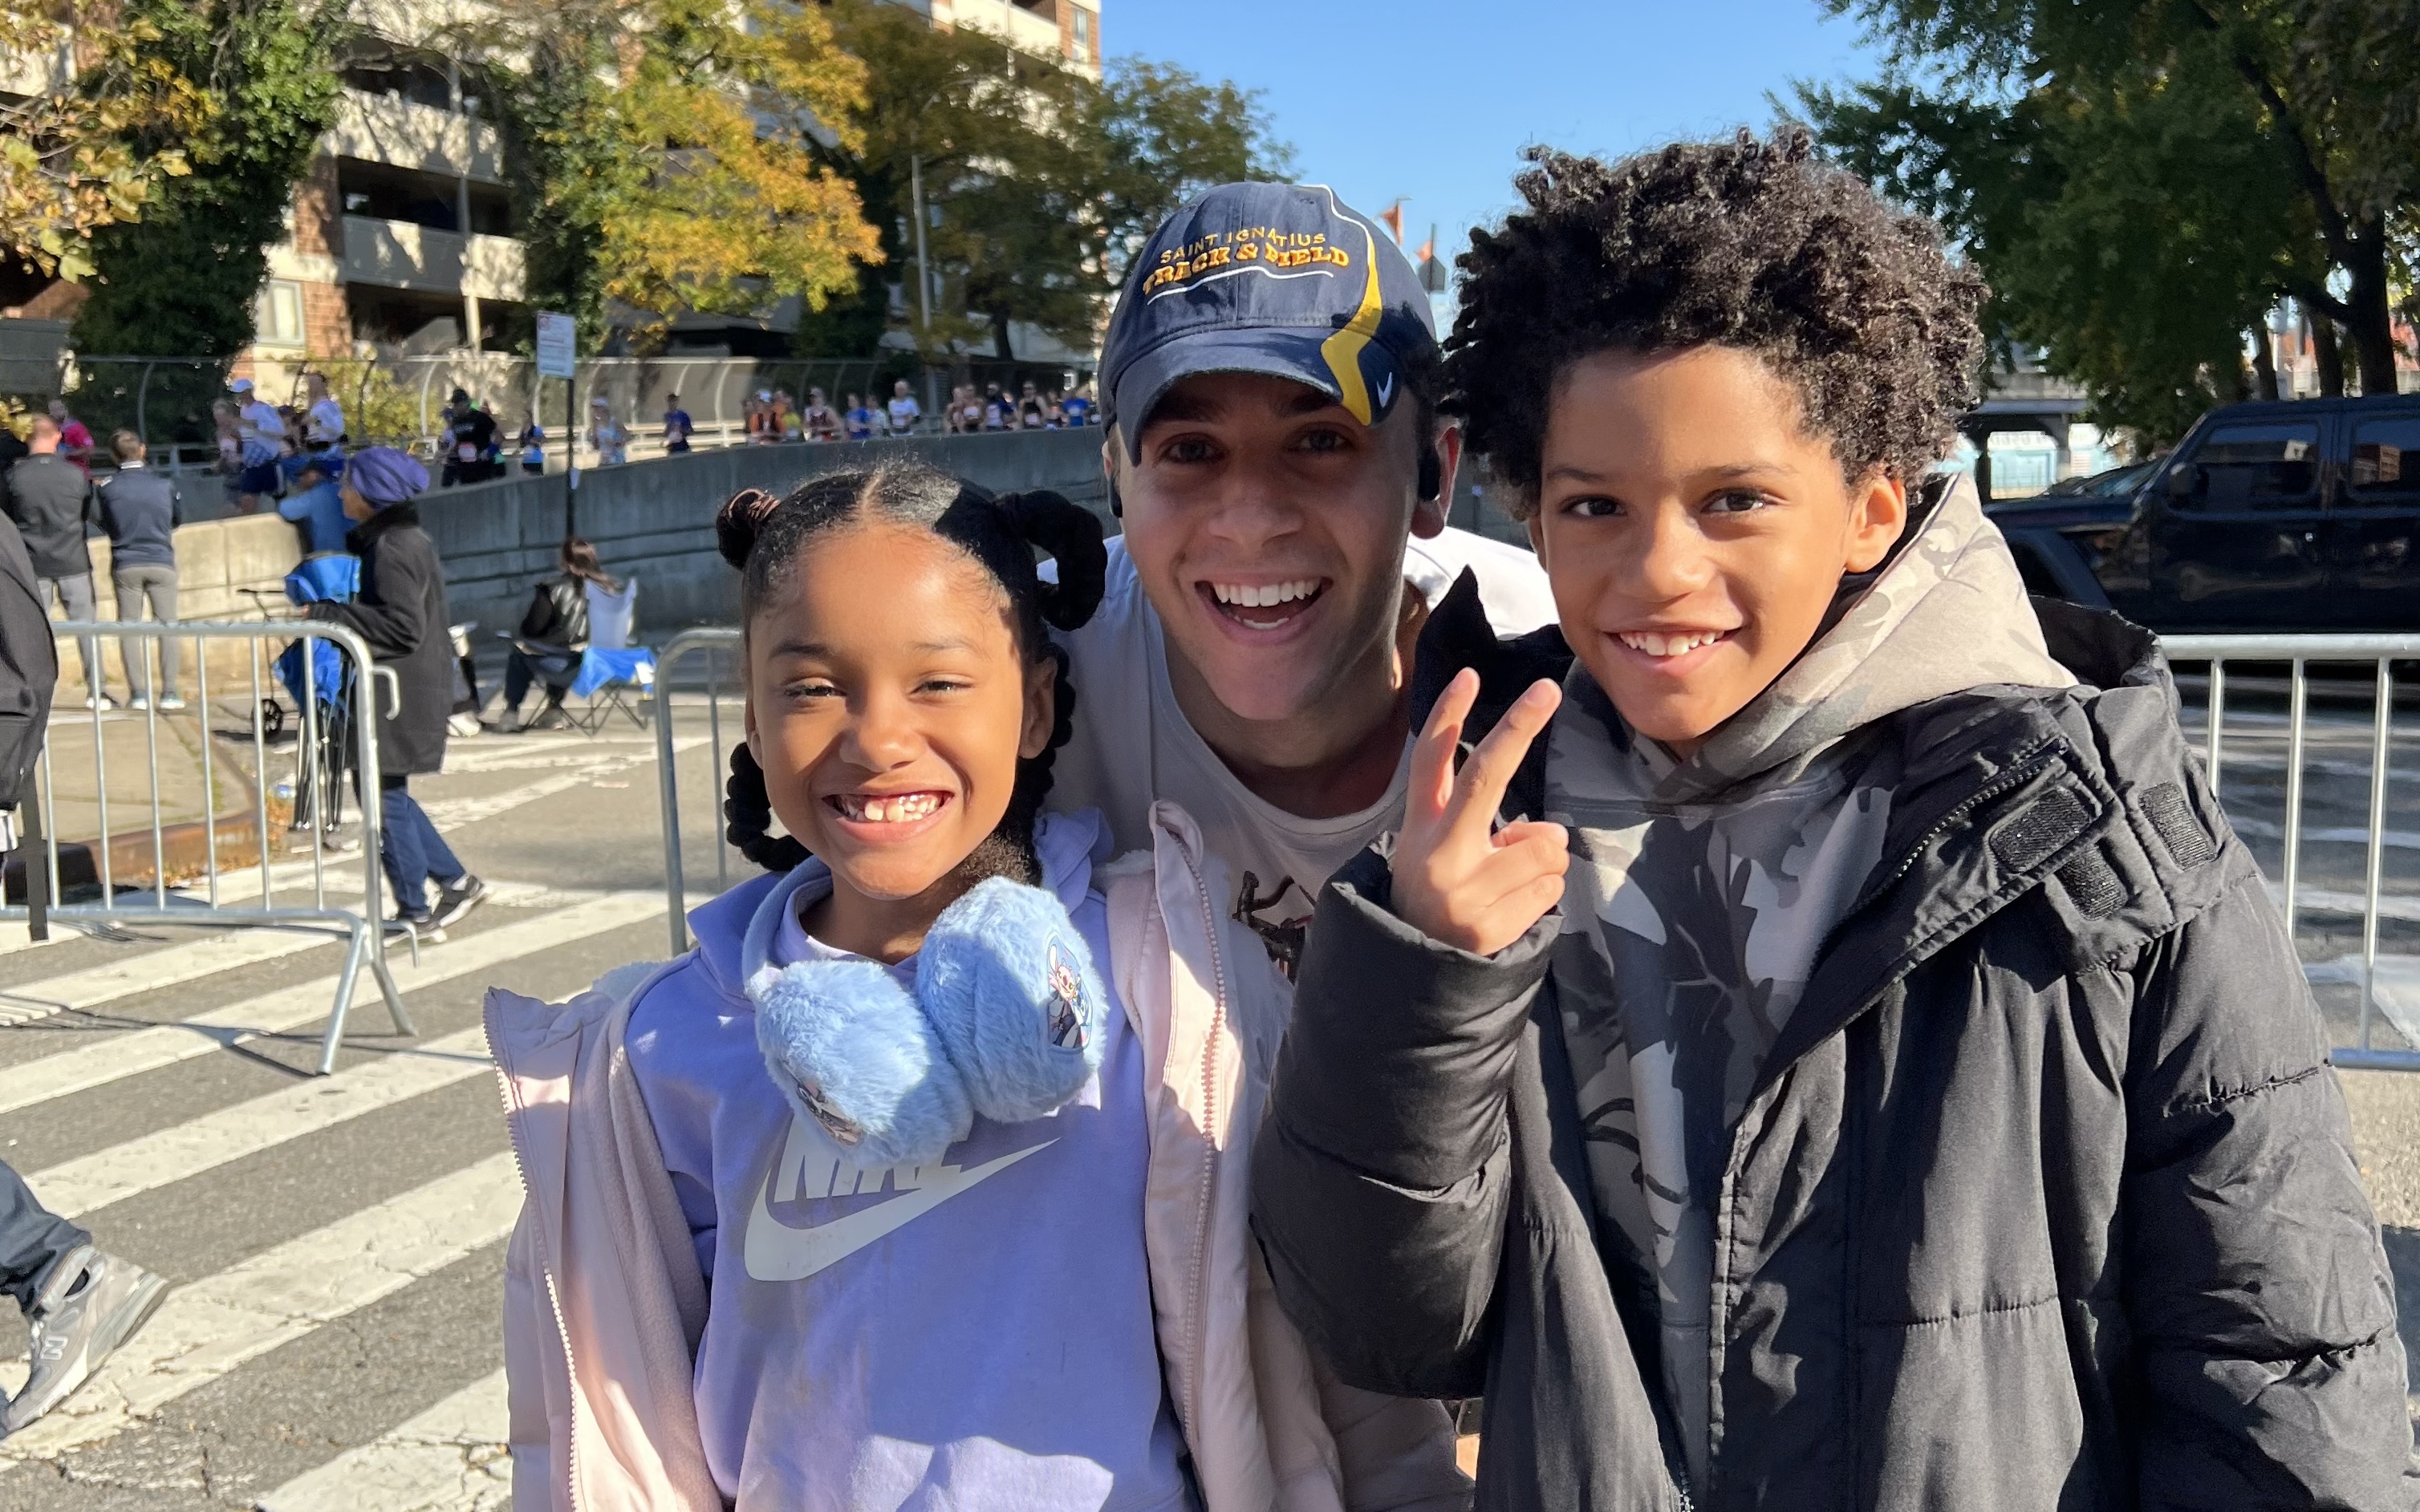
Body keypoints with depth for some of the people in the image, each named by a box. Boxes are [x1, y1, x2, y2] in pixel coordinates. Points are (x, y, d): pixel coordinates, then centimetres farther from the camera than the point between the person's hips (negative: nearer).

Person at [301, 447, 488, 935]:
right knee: (386, 792, 16)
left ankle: (415, 912, 8)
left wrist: (326, 614, -20)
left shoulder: (393, 547, -17)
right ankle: (456, 881, 20)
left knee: (385, 795, -1)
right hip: (400, 688, 10)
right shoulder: (401, 538, 14)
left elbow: (403, 627, -24)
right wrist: (328, 608, 12)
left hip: (400, 693, -10)